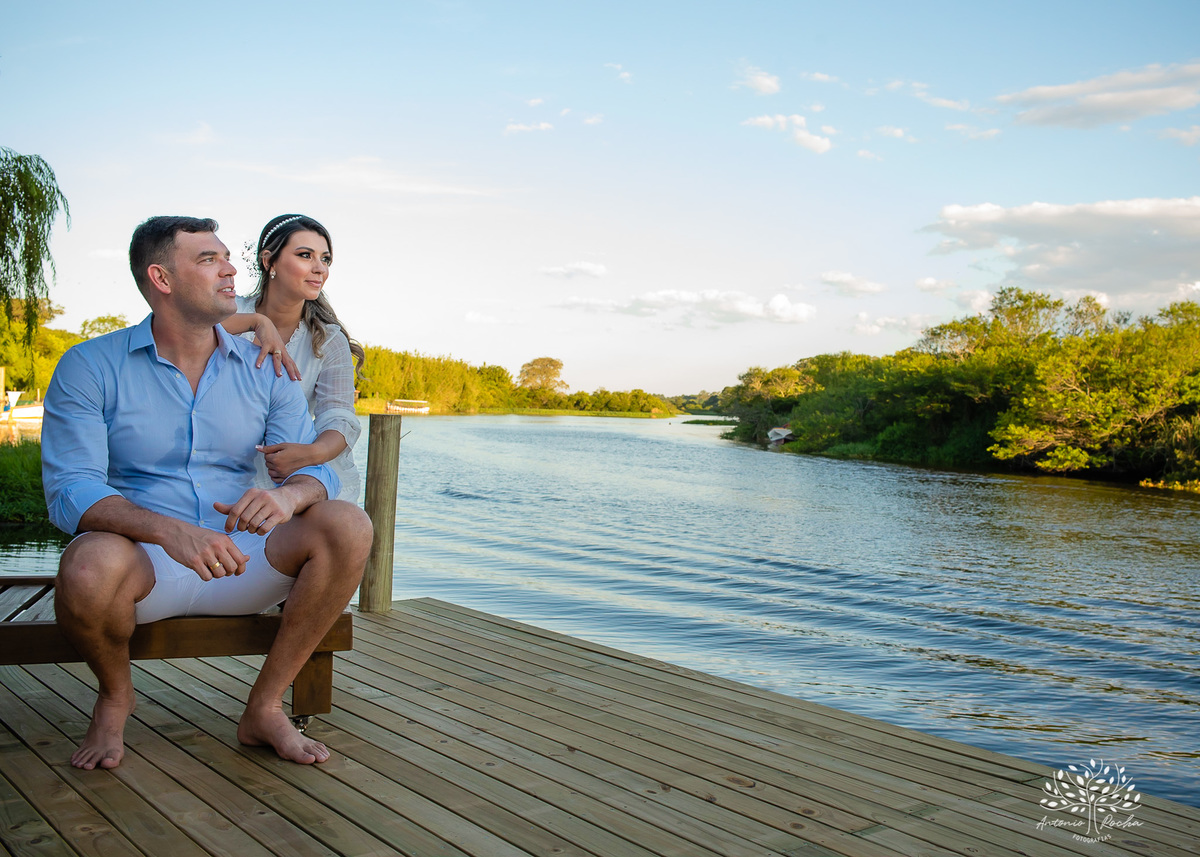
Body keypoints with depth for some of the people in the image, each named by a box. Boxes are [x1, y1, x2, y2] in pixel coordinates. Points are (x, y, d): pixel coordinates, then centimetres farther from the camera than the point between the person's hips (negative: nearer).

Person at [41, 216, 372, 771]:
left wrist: (287, 496, -28)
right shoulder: (88, 367, -3)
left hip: (239, 566, 3)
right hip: (140, 562, -2)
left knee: (347, 526, -23)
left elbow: (317, 470, -1)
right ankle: (114, 693, 0)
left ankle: (264, 706, -9)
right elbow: (68, 489, -14)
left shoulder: (265, 371, 6)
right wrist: (168, 529, -35)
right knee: (89, 567, -37)